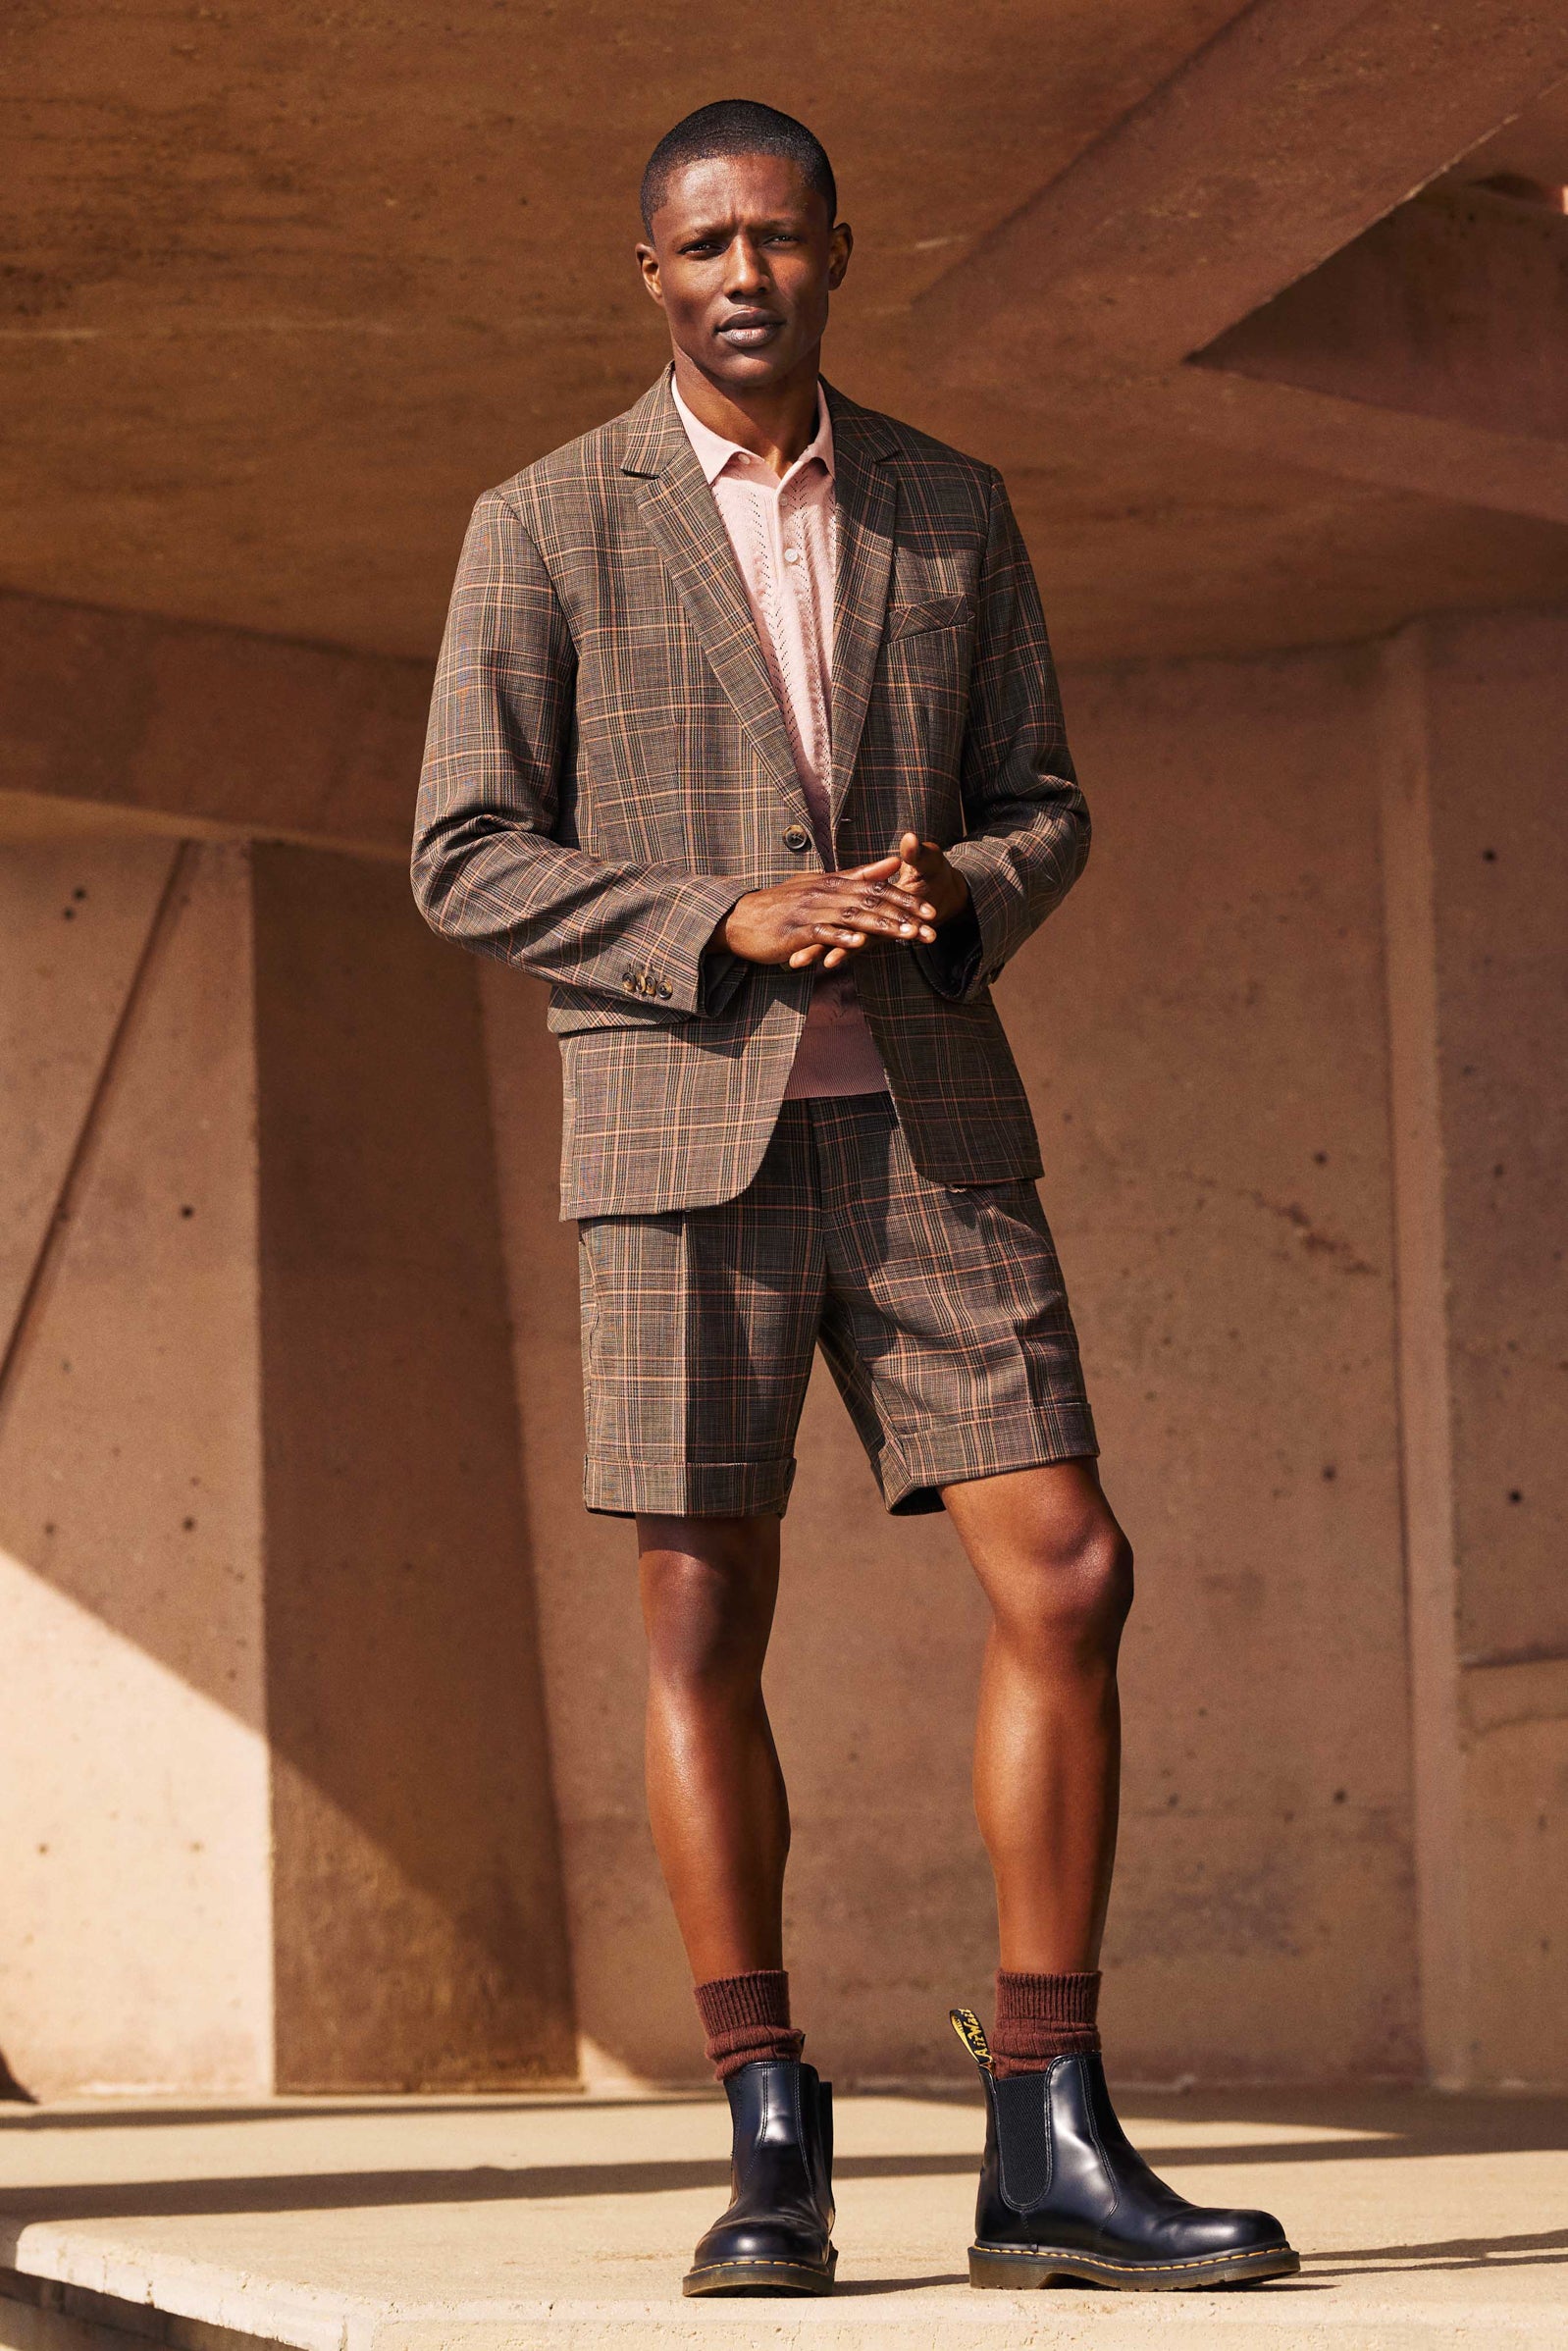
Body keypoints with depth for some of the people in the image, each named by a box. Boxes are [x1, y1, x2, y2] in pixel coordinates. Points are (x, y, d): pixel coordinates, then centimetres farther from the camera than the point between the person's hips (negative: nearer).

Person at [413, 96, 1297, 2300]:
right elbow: (470, 861, -3)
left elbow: (1045, 808, 14)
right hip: (680, 1130, -2)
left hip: (928, 1125, 3)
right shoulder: (548, 528, 0)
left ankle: (1049, 2149, -4)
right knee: (705, 1630, -4)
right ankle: (775, 2158, 5)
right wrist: (731, 924, -18)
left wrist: (952, 894, -11)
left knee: (1067, 1578, -8)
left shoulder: (952, 512, 10)